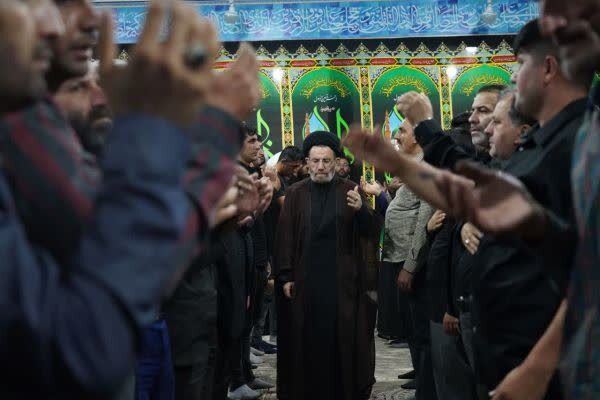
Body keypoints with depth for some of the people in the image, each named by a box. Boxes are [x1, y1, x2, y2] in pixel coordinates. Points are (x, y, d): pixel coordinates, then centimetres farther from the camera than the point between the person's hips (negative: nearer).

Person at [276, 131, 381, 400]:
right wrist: (286, 276, -6)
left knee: (345, 337, 3)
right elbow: (285, 237, 1)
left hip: (344, 280, 0)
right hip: (306, 279, 0)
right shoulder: (295, 194, 5)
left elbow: (373, 232, 0)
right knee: (310, 340, 3)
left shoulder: (350, 191, 5)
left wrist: (360, 210, -21)